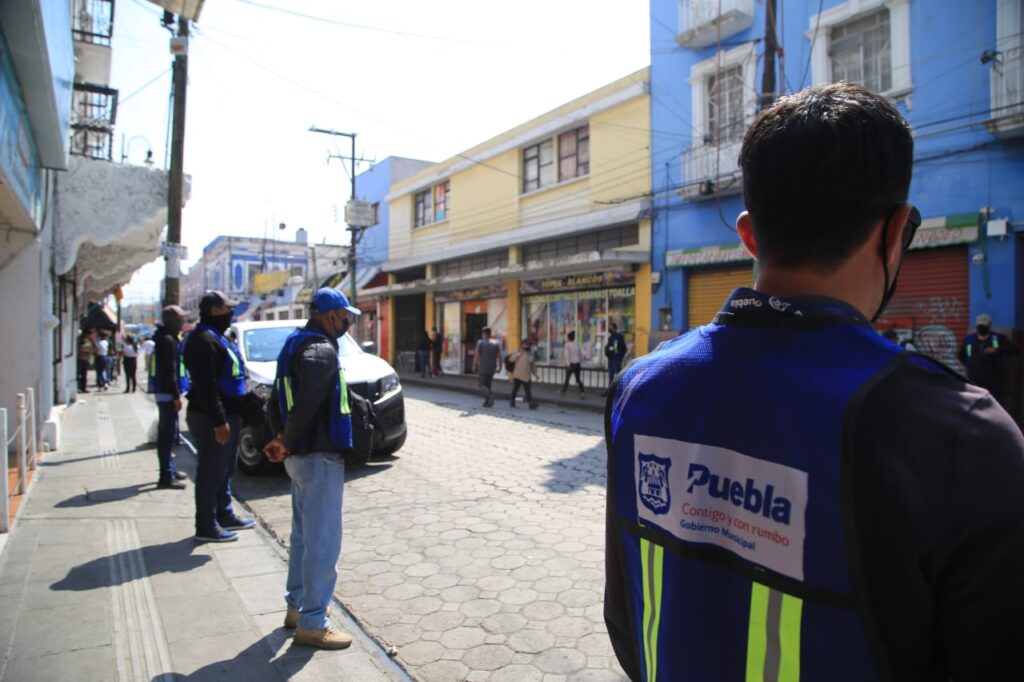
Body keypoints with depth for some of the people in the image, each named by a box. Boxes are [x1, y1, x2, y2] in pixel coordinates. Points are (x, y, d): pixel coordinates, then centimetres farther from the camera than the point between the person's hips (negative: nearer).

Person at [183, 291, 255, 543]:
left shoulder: (216, 338, 17)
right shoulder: (203, 340, -17)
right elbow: (207, 385, -24)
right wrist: (219, 421, -25)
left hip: (227, 415, 11)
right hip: (211, 418, -11)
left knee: (224, 470, 18)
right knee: (211, 472, -3)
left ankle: (225, 515, 30)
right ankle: (206, 527, 5)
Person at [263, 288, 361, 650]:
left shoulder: (296, 345, 14)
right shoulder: (321, 351, -18)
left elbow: (277, 402, 17)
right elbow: (307, 404, -30)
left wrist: (282, 439, 8)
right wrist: (287, 443, -17)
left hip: (301, 456, 10)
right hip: (319, 457, -10)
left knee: (304, 535, 21)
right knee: (323, 541, -1)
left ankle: (297, 606, 33)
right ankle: (311, 623, 8)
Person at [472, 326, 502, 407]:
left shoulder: (480, 343, -8)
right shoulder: (495, 343, 2)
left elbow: (477, 355, -13)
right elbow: (499, 356, -2)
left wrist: (474, 366, -5)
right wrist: (500, 366, 6)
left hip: (483, 368, -4)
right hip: (492, 368, 4)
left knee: (482, 385, 6)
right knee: (487, 384, 18)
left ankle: (490, 395, -20)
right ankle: (487, 402, 14)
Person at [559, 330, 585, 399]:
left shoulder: (567, 345, -8)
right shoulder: (577, 344, 9)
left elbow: (567, 354, -17)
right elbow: (581, 354, 11)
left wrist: (568, 363, -19)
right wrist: (581, 362, 19)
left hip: (571, 364, -4)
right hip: (577, 364, 4)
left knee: (567, 377, 13)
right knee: (578, 379, 5)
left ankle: (563, 390, 32)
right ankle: (582, 393, -8)